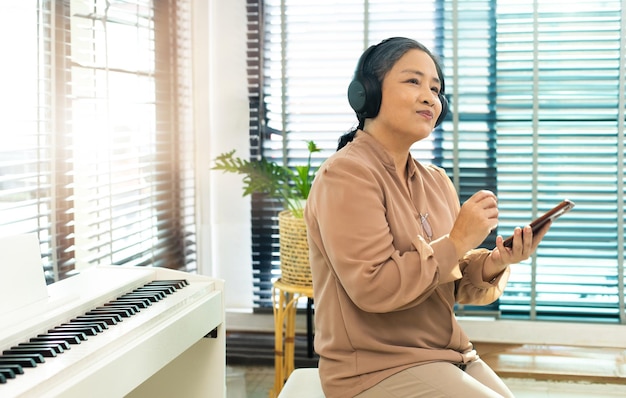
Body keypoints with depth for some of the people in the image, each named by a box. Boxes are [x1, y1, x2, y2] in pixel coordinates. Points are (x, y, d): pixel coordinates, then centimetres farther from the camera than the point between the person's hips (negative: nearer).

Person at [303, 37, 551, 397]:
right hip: (377, 368, -7)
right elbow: (374, 287, -23)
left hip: (450, 355, 7)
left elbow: (456, 284, 10)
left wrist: (495, 262, -10)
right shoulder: (346, 174, -14)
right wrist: (456, 242, -17)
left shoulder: (437, 182, 9)